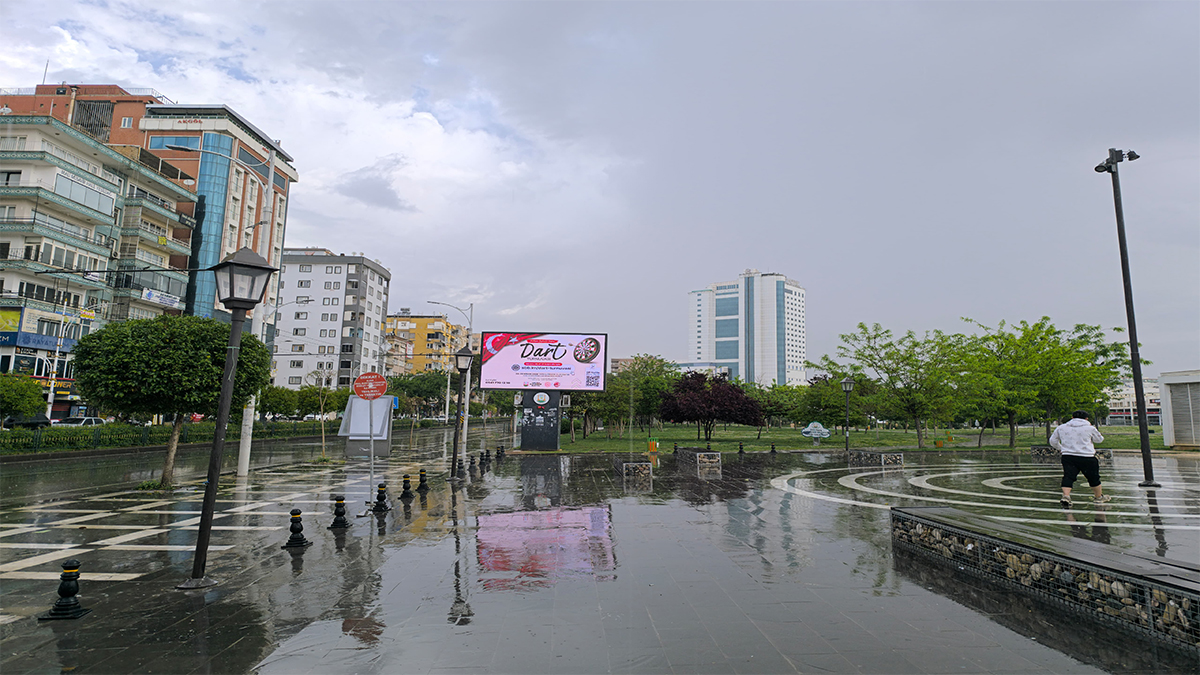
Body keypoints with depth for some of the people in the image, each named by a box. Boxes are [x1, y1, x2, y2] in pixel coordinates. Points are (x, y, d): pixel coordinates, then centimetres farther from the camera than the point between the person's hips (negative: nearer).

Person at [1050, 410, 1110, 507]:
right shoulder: (1090, 428, 2)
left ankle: (1066, 496, -23)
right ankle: (1099, 497, 34)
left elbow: (1053, 441, 15)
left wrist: (1060, 449, 31)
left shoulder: (1061, 428, 8)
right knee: (1093, 477, 17)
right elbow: (1099, 440, 19)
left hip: (1068, 456, 1)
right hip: (1087, 457, -1)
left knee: (1068, 476, -4)